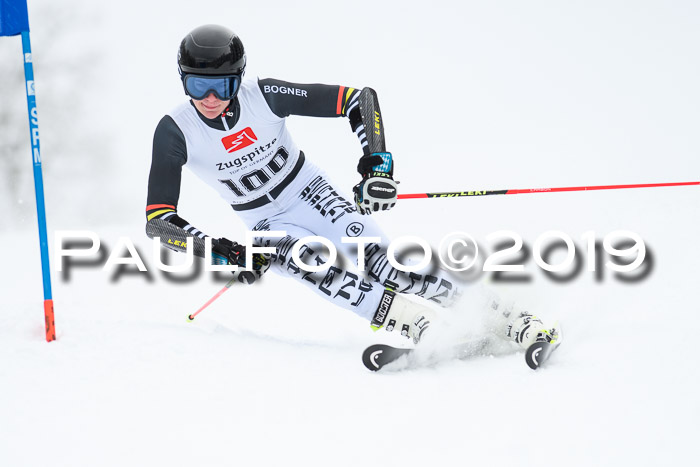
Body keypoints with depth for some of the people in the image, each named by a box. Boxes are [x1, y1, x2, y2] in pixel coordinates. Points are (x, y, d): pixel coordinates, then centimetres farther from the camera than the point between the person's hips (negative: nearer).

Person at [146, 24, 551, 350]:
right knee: (293, 257, -32)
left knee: (377, 262, -24)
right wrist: (219, 251, -33)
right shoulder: (175, 132, -19)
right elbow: (159, 221, -18)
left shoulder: (263, 96, -21)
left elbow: (361, 98, -18)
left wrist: (376, 163, -31)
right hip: (267, 225, 1)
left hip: (310, 192, -1)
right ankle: (420, 325, -40)